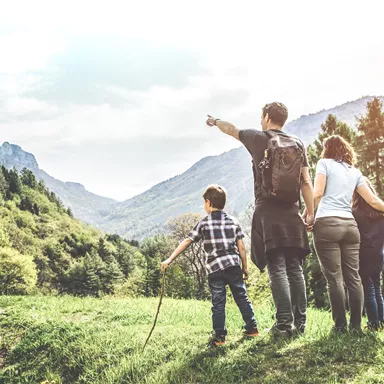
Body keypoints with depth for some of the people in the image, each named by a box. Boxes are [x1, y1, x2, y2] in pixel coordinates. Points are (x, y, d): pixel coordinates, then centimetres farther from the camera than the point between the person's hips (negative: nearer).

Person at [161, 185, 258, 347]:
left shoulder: (203, 223, -2)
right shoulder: (233, 221, 7)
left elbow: (186, 242, -4)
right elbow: (241, 246, 6)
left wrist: (170, 260, -2)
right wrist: (245, 267, 15)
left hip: (215, 268, -2)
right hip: (233, 265, 3)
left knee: (218, 302, 4)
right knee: (242, 297, 14)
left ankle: (219, 336, 6)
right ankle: (252, 328, 20)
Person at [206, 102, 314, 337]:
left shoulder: (258, 138, 3)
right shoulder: (297, 144, 10)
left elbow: (231, 129, 20)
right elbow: (306, 182, 5)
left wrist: (215, 121, 40)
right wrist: (311, 213, 9)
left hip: (268, 213, -3)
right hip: (292, 214, 3)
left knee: (277, 269, -5)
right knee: (295, 268, 8)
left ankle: (285, 323, -7)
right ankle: (300, 321, 11)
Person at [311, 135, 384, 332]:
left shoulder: (325, 163, 5)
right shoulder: (355, 171, 18)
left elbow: (318, 193, -7)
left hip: (327, 224, -5)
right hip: (350, 225, 5)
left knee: (334, 279, -3)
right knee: (353, 277, 6)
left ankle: (340, 325, -3)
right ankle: (356, 324, 6)